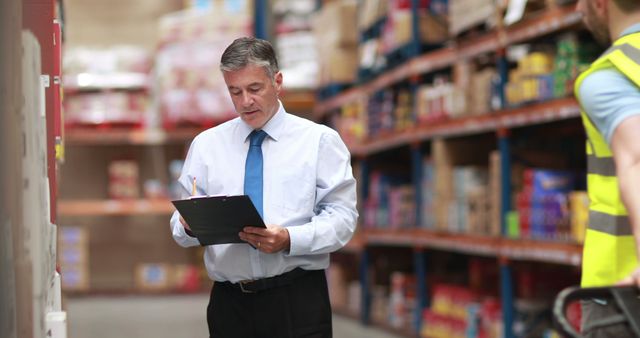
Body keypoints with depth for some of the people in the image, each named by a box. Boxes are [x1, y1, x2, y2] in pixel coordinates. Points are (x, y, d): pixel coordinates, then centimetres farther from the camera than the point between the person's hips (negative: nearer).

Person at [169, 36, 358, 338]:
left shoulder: (319, 140, 3)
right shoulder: (206, 145, 10)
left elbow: (341, 217, -5)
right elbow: (182, 225, 8)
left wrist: (289, 240, -21)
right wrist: (189, 224, -16)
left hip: (297, 302, -2)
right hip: (229, 302, 2)